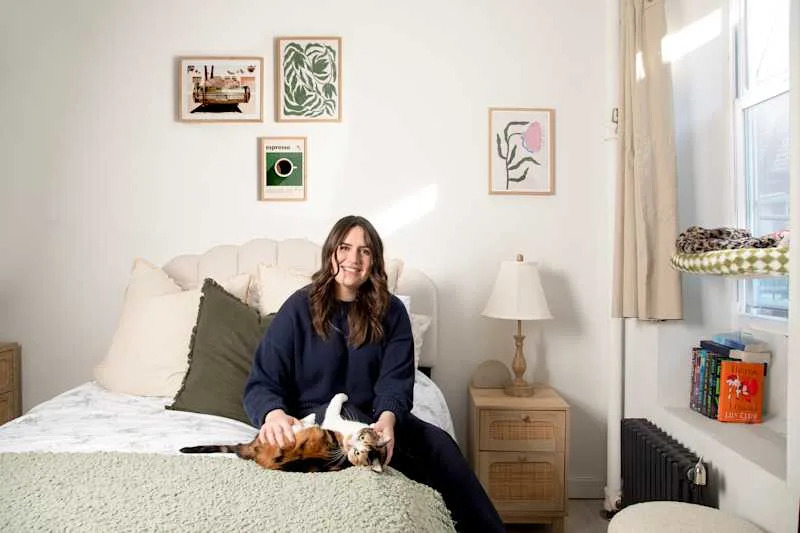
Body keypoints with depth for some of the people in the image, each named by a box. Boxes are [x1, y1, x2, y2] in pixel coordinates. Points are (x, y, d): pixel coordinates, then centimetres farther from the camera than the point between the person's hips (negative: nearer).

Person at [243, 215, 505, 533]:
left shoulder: (391, 311, 1)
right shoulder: (300, 307, -5)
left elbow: (396, 379, -10)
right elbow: (262, 383, -9)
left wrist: (388, 417, -34)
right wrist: (273, 413, -33)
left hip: (372, 416, 2)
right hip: (314, 419, -2)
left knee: (439, 443, -25)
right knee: (347, 414, -36)